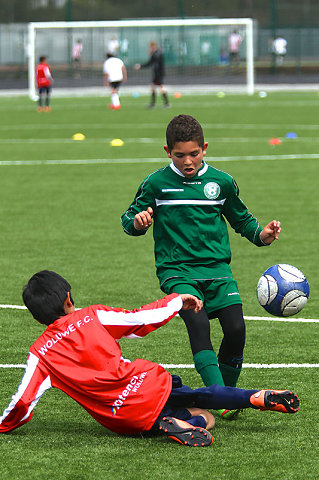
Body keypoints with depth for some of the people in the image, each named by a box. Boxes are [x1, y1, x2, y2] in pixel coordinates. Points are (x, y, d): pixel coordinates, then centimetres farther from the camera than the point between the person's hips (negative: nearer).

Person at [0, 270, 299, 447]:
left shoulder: (40, 353, 3)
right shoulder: (91, 317, 3)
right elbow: (139, 320, 7)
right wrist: (177, 301, 22)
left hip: (123, 421, 1)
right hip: (146, 388, -1)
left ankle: (175, 424, -18)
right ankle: (257, 398, -6)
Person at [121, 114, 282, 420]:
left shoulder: (221, 182, 8)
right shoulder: (156, 184, 2)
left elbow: (241, 219, 22)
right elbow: (128, 219, 10)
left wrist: (261, 234, 3)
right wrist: (137, 221, -13)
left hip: (217, 267, 3)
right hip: (176, 270, -3)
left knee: (235, 328, -14)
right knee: (197, 322, -27)